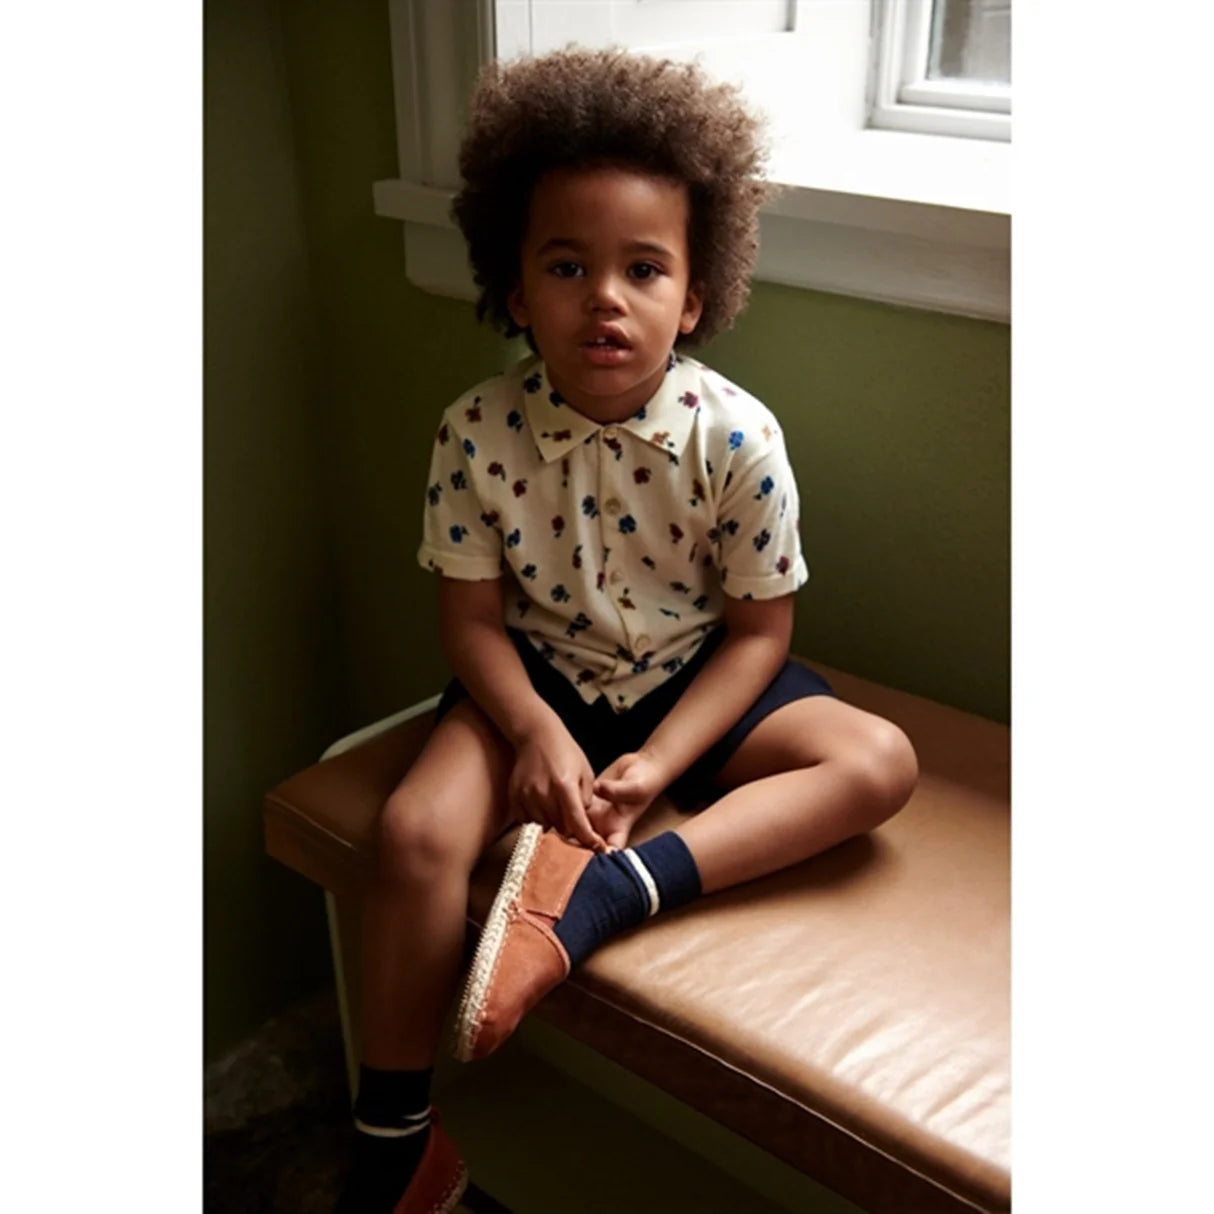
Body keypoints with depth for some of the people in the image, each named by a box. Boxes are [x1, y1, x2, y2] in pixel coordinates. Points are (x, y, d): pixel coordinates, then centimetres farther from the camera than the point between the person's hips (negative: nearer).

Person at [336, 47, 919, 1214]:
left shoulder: (735, 437, -17)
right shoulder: (478, 431, -15)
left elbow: (758, 629, -10)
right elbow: (471, 615, -7)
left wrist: (660, 760, -19)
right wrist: (536, 729, -24)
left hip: (695, 682, 1)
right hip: (537, 679, 0)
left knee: (880, 761, -20)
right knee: (417, 832, -24)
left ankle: (611, 887, -30)